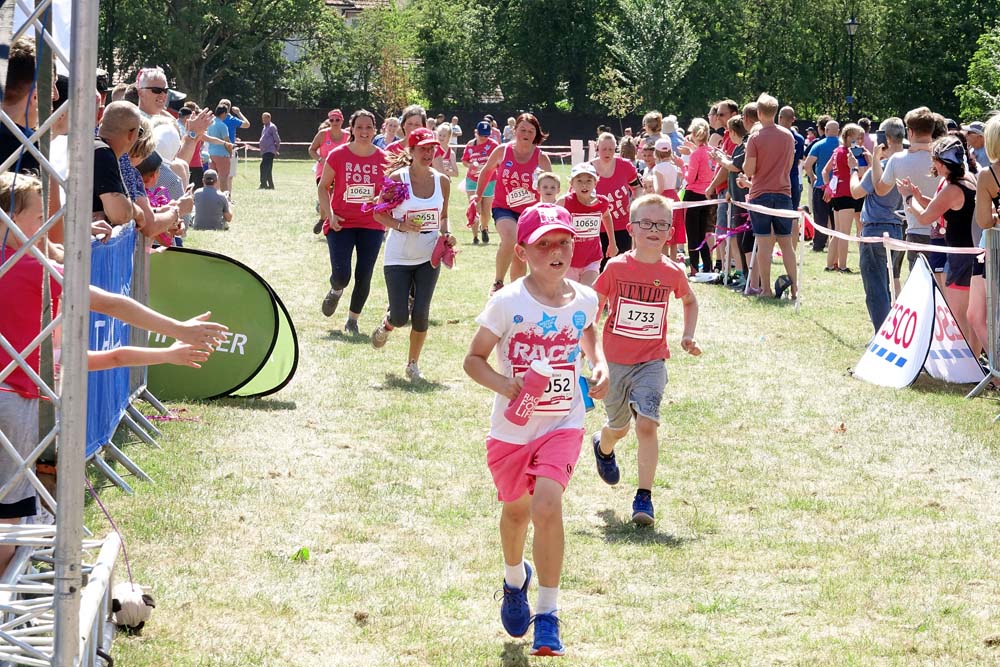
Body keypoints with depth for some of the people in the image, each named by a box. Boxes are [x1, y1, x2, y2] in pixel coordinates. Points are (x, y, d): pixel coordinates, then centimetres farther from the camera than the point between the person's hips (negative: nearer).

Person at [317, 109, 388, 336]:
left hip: (372, 225, 2)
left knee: (364, 277, 2)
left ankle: (353, 321, 21)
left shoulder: (383, 158, -1)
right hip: (341, 224, -2)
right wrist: (330, 214, -10)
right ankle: (335, 292, 26)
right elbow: (323, 186, 3)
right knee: (341, 275, -11)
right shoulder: (338, 155, -5)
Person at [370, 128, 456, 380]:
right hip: (399, 256, -3)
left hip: (429, 256, 3)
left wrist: (446, 235, -5)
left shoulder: (442, 181, 1)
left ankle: (413, 364, 15)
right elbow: (379, 214, -5)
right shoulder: (397, 178, -10)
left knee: (421, 314, -5)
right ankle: (387, 324, 33)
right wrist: (401, 225, -22)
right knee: (400, 316, -6)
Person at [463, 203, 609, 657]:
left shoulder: (584, 300, -2)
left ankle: (547, 616, -12)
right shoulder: (508, 303, -14)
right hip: (511, 428, 0)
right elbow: (474, 358, -8)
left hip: (562, 424, 0)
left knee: (547, 504, -21)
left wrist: (600, 364, 3)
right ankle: (515, 578, 54)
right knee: (516, 510, 19)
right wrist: (502, 385, -26)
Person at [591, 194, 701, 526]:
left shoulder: (673, 272, -3)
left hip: (652, 361, 0)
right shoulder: (616, 268, -9)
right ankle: (603, 447, 54)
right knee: (619, 428, 16)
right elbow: (594, 308, -1)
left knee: (646, 424, -18)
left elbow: (690, 301, 19)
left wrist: (688, 336, 6)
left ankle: (644, 498, -13)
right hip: (614, 361, 0)